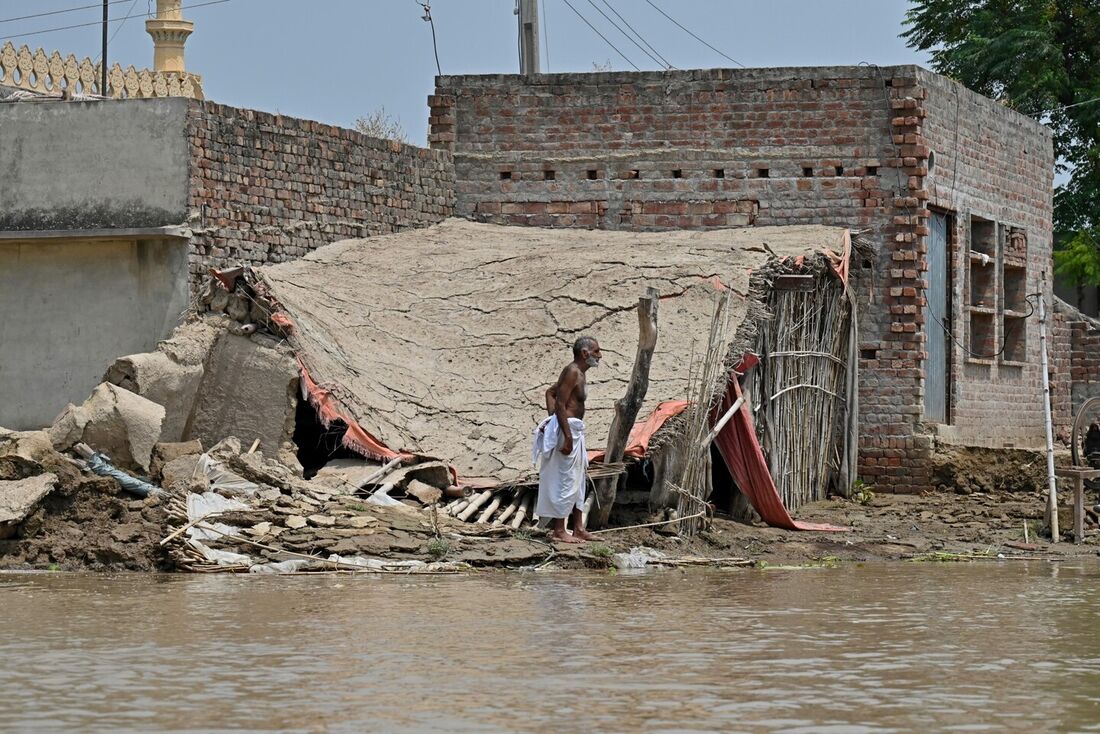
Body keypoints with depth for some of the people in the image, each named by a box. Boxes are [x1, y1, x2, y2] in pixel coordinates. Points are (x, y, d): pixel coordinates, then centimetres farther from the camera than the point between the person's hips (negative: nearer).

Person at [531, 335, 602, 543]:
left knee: (578, 480, 14)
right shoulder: (572, 372, -15)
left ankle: (578, 529, 19)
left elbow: (550, 392, 24)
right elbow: (560, 404, -21)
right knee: (565, 480, -7)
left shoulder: (578, 374, 16)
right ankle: (559, 531, -3)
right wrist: (567, 437, -24)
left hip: (575, 430, 11)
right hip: (567, 428, -11)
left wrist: (552, 418, 13)